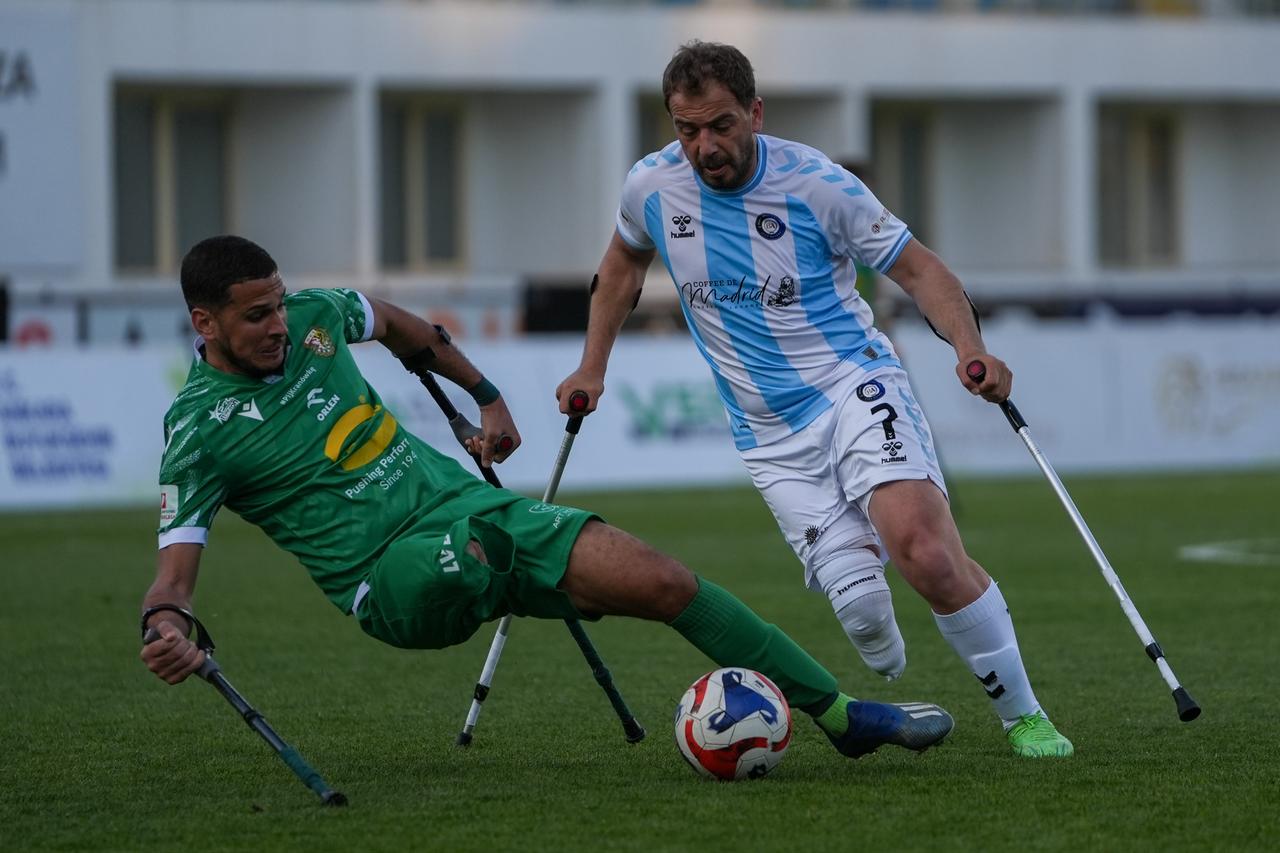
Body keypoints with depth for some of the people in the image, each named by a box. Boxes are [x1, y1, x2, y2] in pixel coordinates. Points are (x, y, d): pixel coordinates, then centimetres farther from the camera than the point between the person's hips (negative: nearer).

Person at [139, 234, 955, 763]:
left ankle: (842, 713, 2)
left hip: (476, 508, 5)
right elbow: (176, 563, -16)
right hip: (396, 580, -5)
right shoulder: (200, 430, -12)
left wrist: (487, 396, 31)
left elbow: (393, 321, 27)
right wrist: (166, 631, -38)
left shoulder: (313, 316, 4)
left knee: (663, 579, -7)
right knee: (461, 554, -43)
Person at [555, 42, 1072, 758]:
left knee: (927, 553, -26)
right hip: (772, 438, 3)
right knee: (858, 603, -16)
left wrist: (970, 347, -21)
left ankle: (1025, 717, -10)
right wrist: (593, 367, 23)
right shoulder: (651, 188, -1)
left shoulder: (818, 184, -11)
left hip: (856, 385, -3)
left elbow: (918, 268, -4)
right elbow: (625, 262, 23)